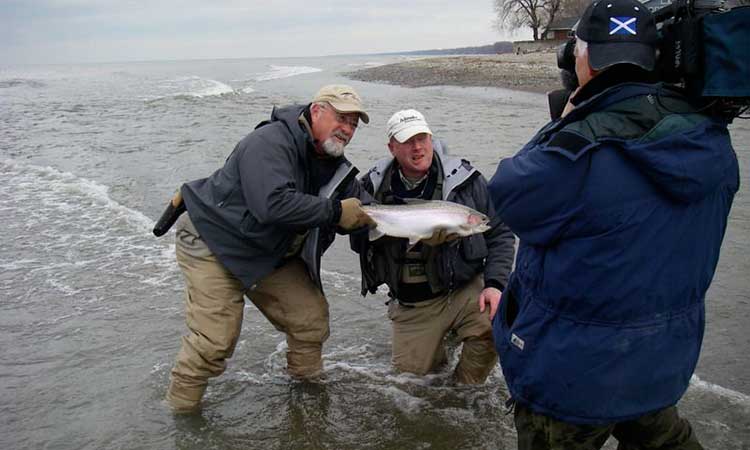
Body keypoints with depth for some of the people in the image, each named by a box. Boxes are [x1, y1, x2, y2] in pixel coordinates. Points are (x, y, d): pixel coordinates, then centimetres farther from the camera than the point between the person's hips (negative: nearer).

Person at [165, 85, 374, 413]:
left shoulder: (337, 167, 1)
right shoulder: (269, 143, -27)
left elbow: (355, 219, 6)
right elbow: (272, 205, -42)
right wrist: (335, 211, -34)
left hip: (272, 255, 8)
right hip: (214, 241, -8)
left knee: (312, 319, 7)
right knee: (214, 340, -13)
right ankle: (182, 409, 10)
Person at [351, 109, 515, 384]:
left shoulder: (465, 180, -9)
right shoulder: (375, 187, -2)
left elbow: (500, 234, -3)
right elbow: (359, 244, 10)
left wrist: (495, 284, -14)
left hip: (464, 290, -2)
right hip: (410, 305, 3)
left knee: (492, 325, -32)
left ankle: (464, 390, 0)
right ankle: (439, 336, 37)